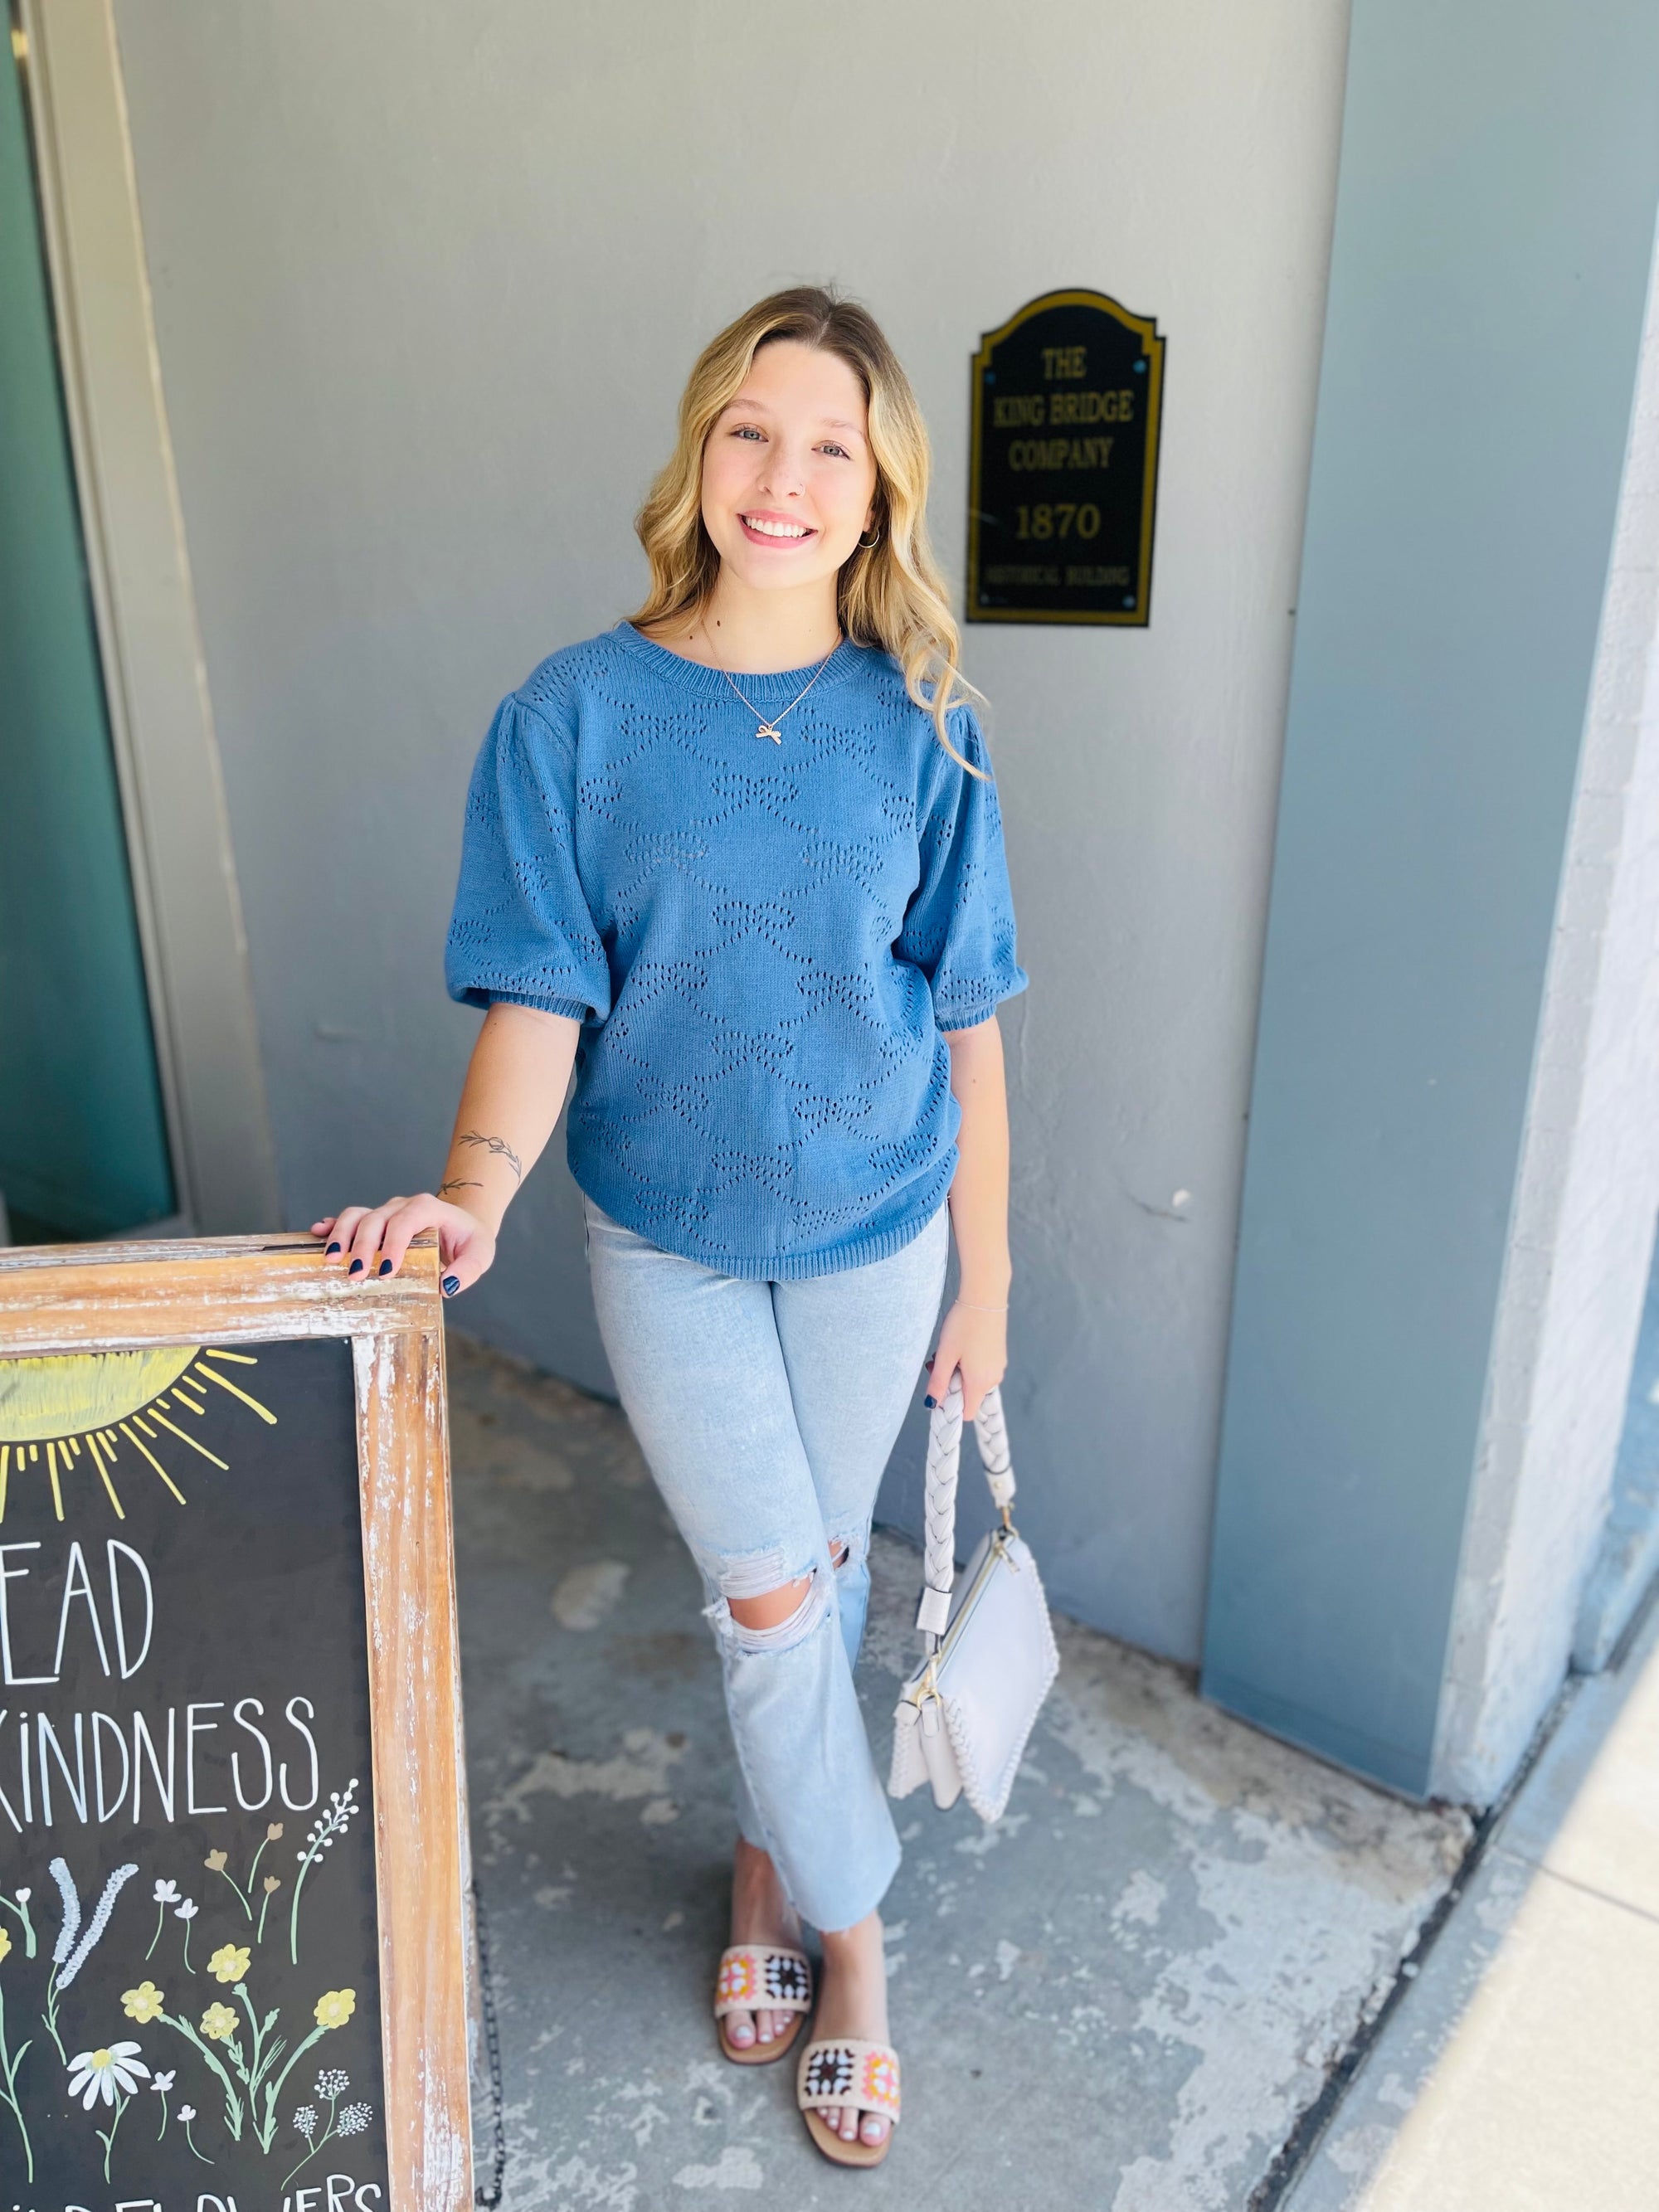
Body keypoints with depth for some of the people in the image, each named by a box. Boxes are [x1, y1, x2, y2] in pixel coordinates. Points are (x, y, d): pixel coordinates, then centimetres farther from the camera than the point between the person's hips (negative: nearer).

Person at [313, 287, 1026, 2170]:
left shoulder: (918, 725, -6)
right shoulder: (573, 715, -9)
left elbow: (965, 1024, -3)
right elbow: (540, 995, -9)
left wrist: (984, 1279, 0)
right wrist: (475, 1190, -27)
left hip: (872, 1235, 2)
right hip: (665, 1237, -1)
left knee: (812, 1576, 16)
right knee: (769, 1593, 2)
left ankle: (769, 1851, 44)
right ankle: (850, 1932, 29)